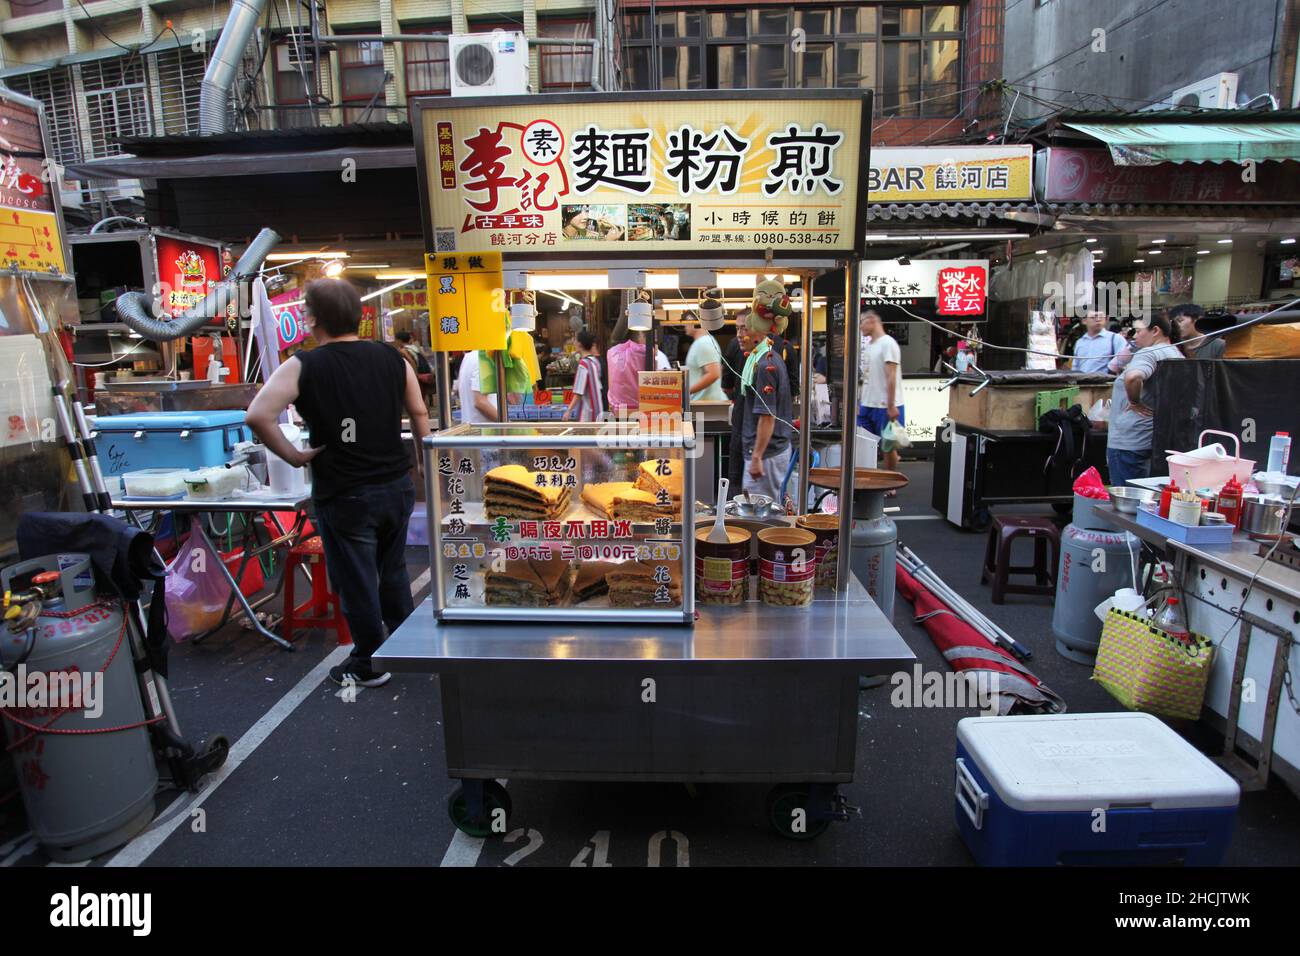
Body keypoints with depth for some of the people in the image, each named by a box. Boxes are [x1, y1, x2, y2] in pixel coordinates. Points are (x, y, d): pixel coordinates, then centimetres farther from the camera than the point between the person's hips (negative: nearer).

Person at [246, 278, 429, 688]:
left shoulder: (302, 367, -12)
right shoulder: (392, 358, 1)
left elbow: (257, 416, -24)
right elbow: (419, 414, 6)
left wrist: (292, 455, -11)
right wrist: (425, 464, 15)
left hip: (344, 496, -5)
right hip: (397, 485, 5)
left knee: (357, 581, 10)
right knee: (393, 570, 23)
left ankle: (368, 665, 25)